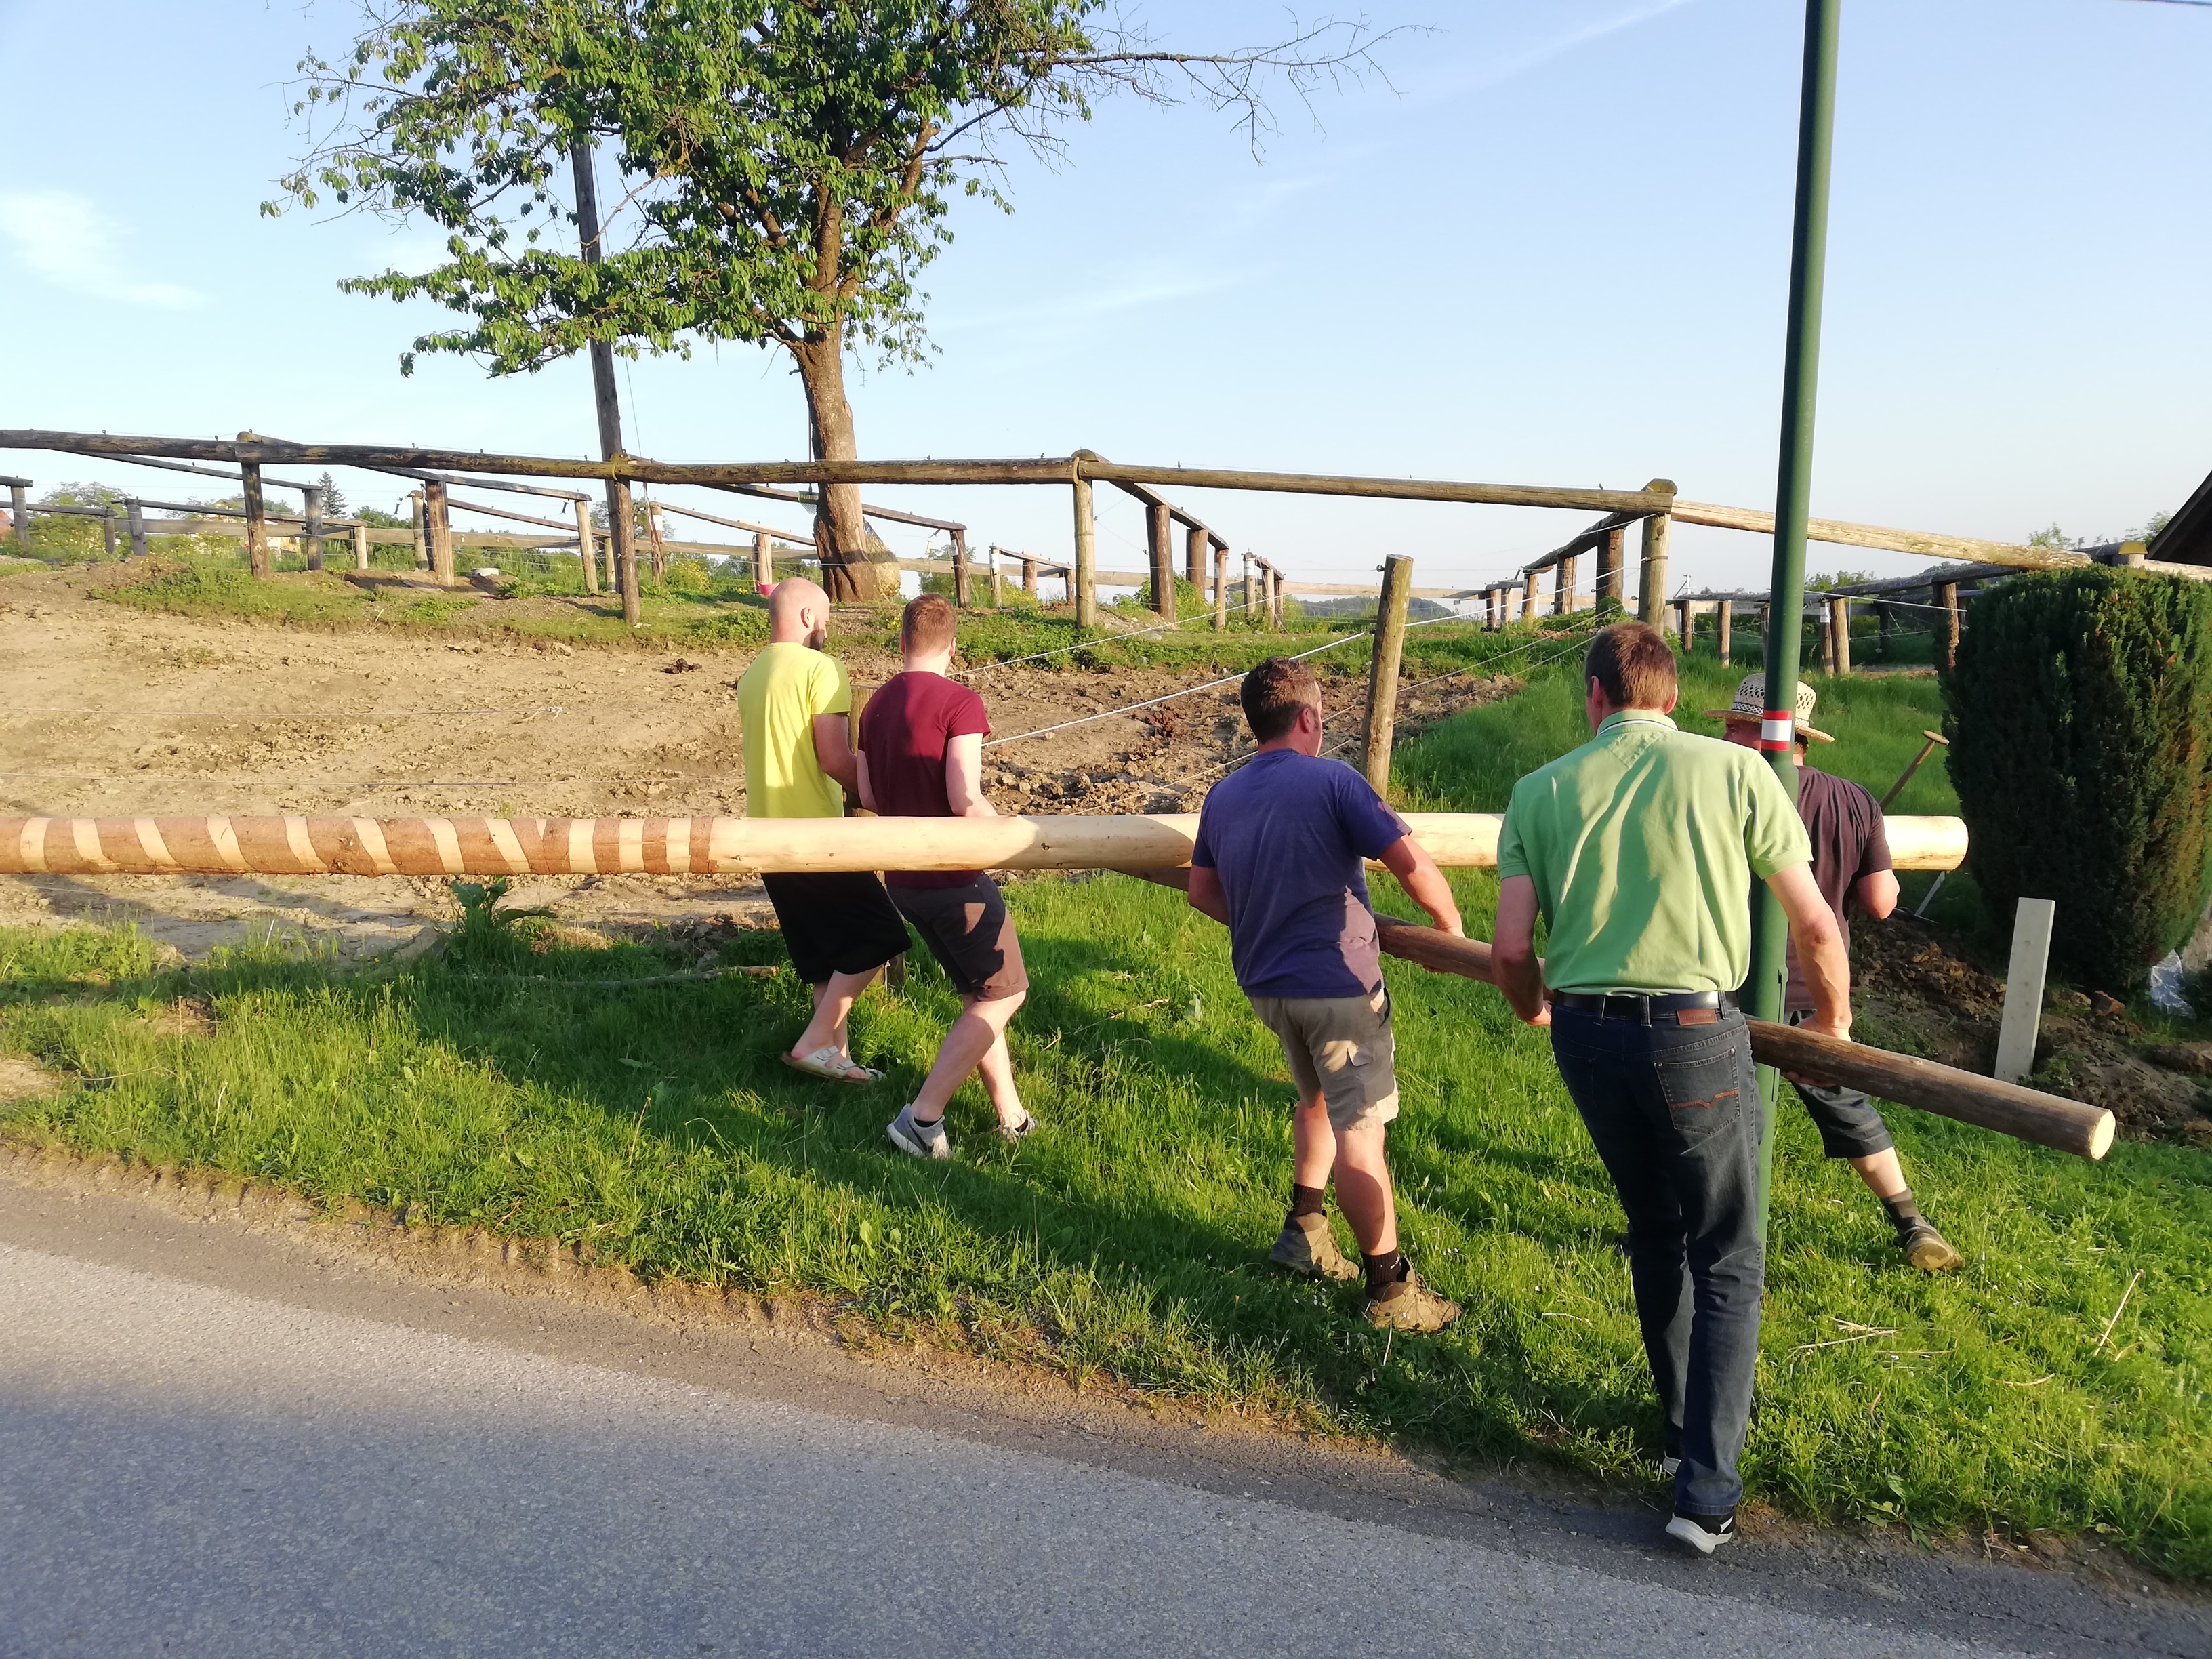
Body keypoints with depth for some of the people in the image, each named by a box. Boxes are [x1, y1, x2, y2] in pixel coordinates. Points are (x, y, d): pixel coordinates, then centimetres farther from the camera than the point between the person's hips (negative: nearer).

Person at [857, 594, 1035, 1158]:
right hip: (956, 878, -8)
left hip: (903, 879, 8)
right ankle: (922, 1117, 2)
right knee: (1003, 994, 7)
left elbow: (869, 795, 10)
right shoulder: (960, 703, -15)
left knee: (977, 994, 19)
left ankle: (1011, 1115, 24)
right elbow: (966, 801, -23)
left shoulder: (875, 706, 7)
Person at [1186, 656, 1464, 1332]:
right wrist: (1450, 925, -2)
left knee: (1318, 1101, 27)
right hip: (1337, 982, -7)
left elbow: (1202, 892, 15)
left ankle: (1303, 1233, 34)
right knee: (1359, 1131, -1)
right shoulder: (1332, 781, -13)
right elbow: (1412, 864, -18)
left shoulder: (1223, 795, 6)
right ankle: (1390, 1289, 6)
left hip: (1265, 984, 7)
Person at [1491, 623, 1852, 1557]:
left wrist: (1536, 1009, 21)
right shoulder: (1735, 772, -2)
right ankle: (1706, 1489, 8)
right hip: (1694, 1035, -3)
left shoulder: (1542, 790, 3)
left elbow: (1511, 949, -1)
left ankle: (1686, 1432, 38)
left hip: (1586, 1036, 3)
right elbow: (1816, 928, 2)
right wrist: (1832, 1024, 20)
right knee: (1728, 1263, 12)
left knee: (1656, 1234, 23)